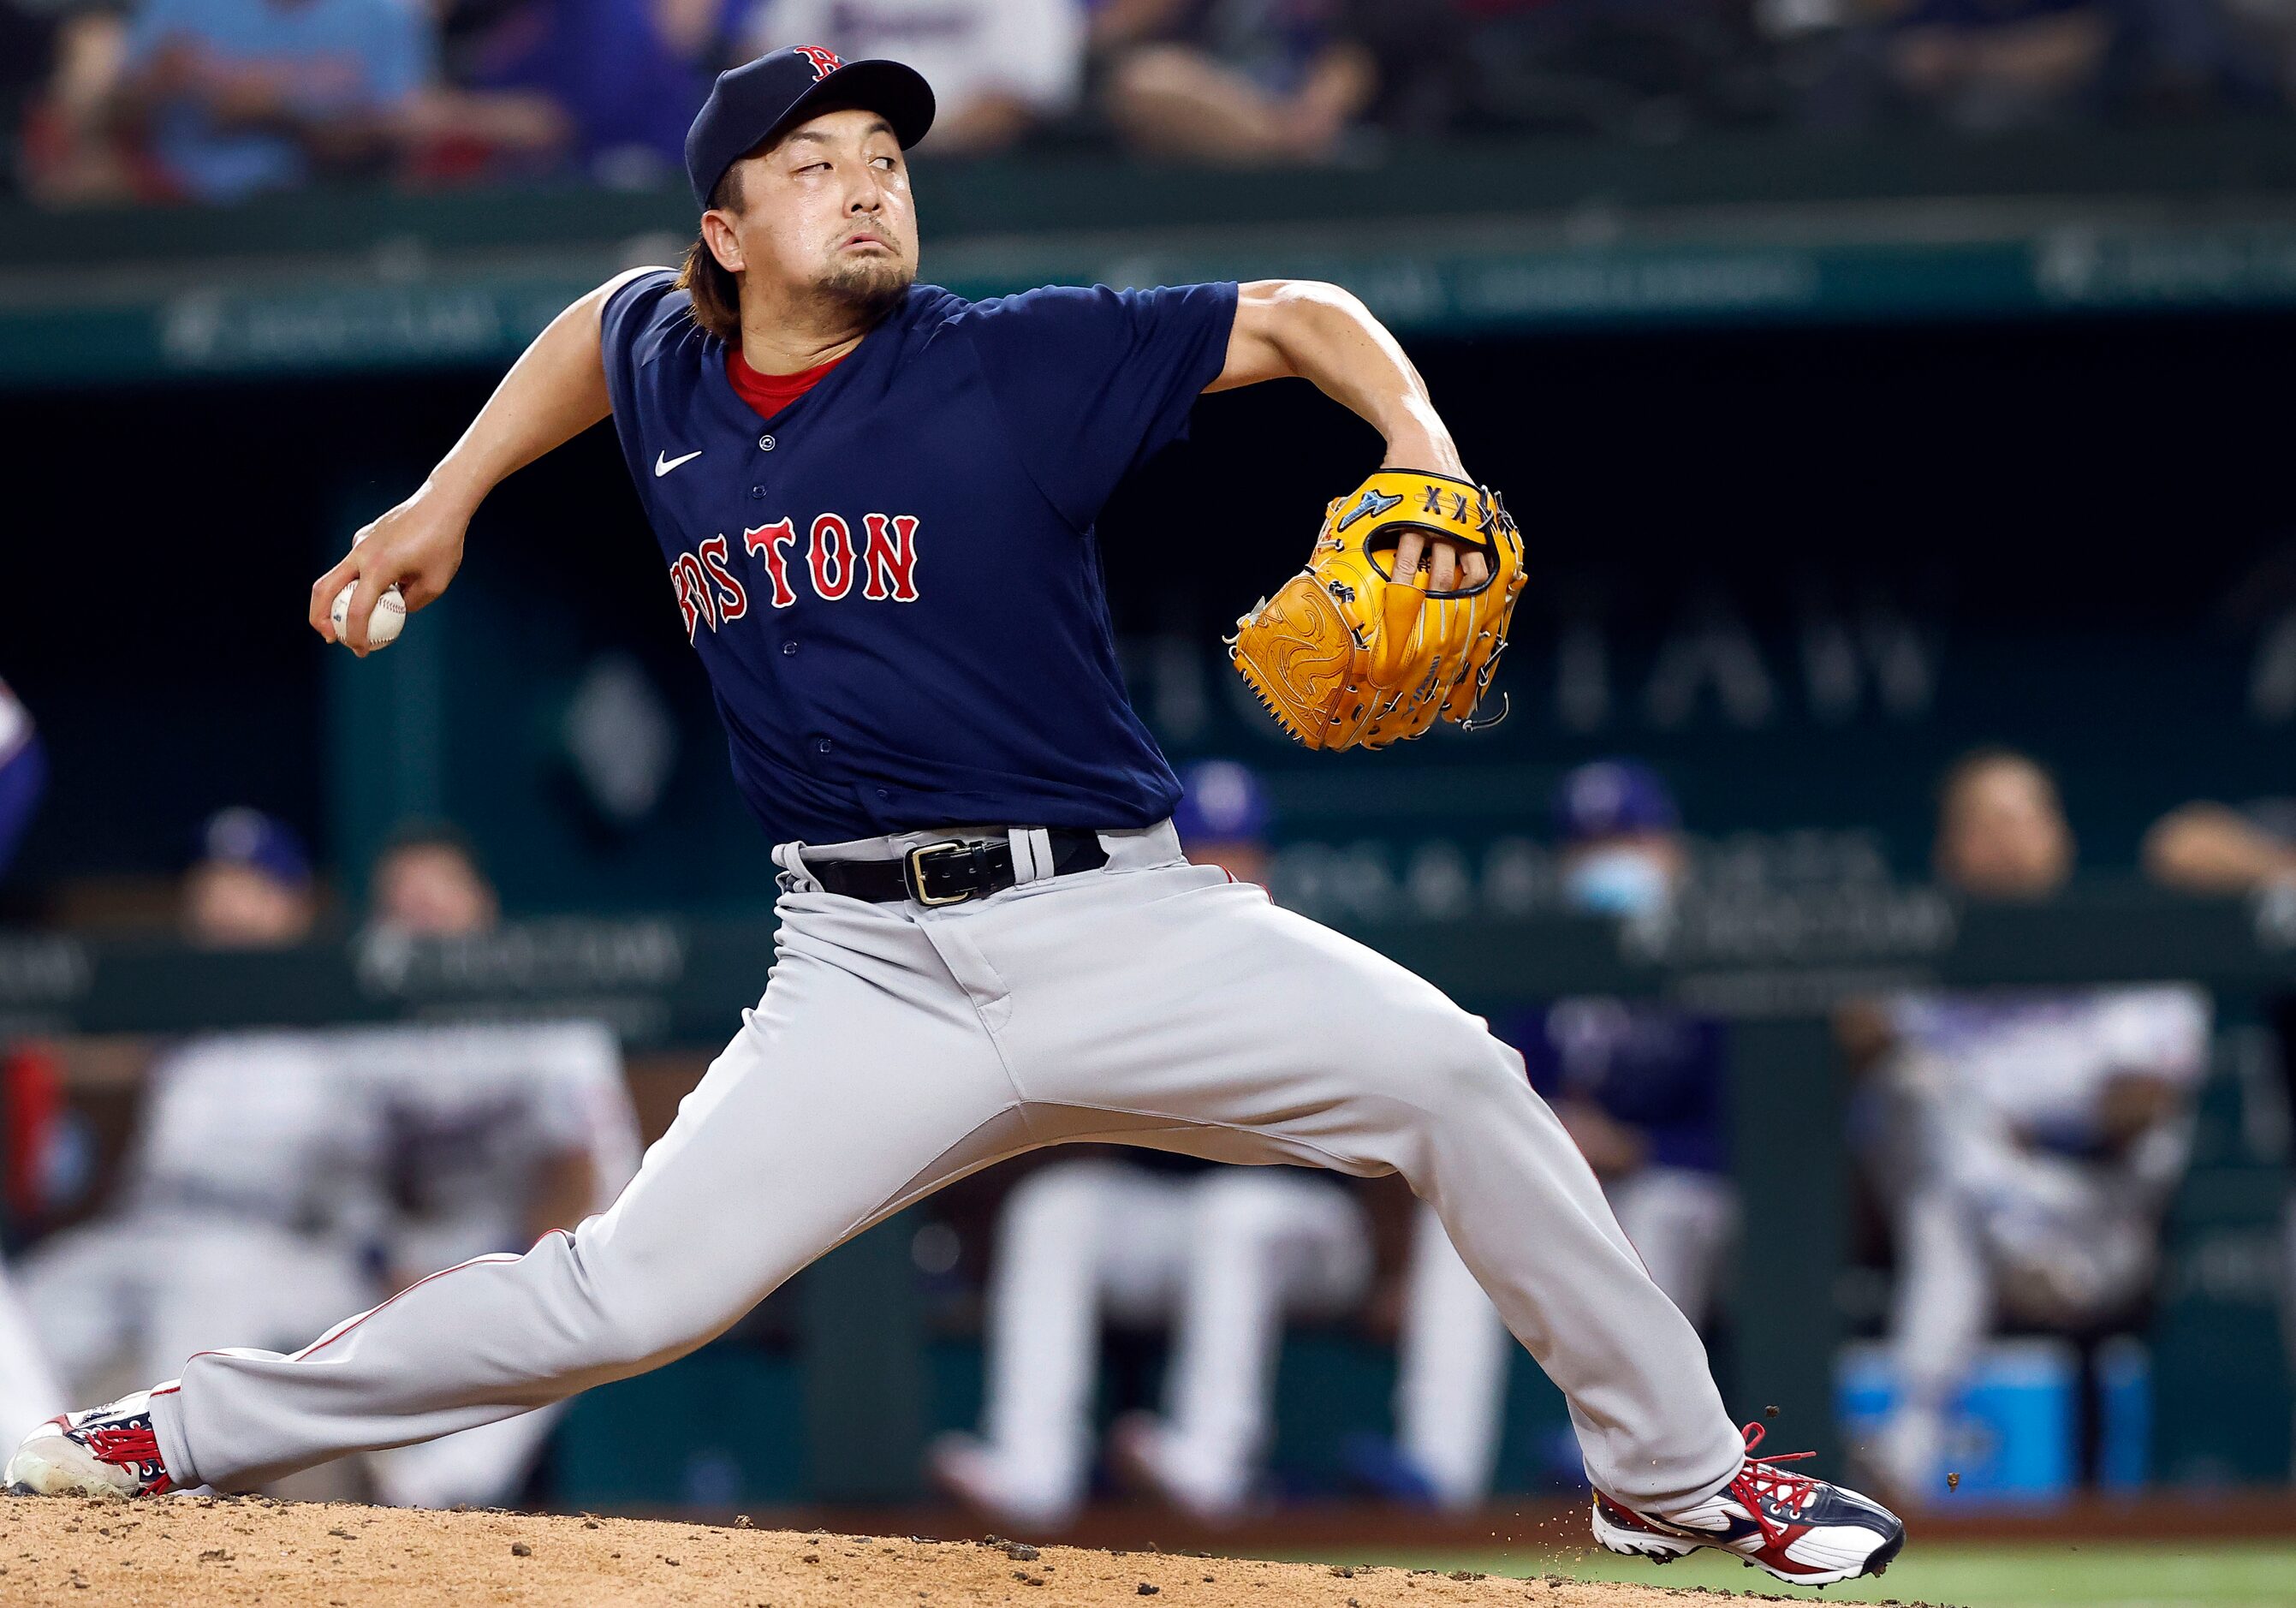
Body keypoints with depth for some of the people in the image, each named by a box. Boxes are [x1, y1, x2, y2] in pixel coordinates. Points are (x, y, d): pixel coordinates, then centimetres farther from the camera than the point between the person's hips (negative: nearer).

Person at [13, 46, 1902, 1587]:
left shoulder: (1018, 366, -5)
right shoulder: (669, 371, 7)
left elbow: (1296, 317, -4)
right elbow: (605, 317, 33)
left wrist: (1423, 451, -22)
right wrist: (448, 501, 30)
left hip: (1109, 922, -1)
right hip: (866, 972, 1)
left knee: (1448, 1075, -18)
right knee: (630, 1292, -10)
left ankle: (1674, 1476, -3)